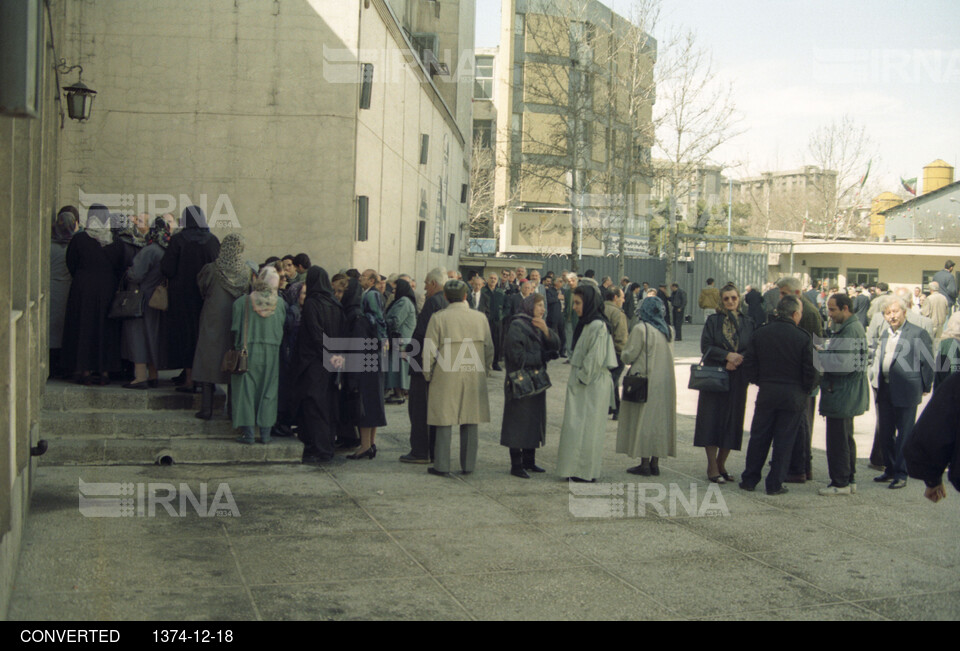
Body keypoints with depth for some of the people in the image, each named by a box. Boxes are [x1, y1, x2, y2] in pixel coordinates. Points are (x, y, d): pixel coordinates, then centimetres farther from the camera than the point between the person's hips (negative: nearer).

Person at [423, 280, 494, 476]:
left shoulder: (438, 318, -6)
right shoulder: (480, 318, 3)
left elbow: (430, 351, -6)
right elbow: (489, 349, 9)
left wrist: (428, 375, 7)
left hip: (446, 378, -3)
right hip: (474, 378, 3)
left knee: (445, 422, 3)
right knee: (470, 421, 10)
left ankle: (442, 466, 4)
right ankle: (468, 465, 15)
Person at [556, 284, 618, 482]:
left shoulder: (597, 326, -17)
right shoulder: (586, 324, 11)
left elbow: (595, 358, -20)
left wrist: (580, 379, -14)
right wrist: (575, 379, 13)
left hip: (592, 384, -9)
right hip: (583, 382, 9)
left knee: (586, 427, -3)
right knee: (578, 426, 12)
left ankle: (586, 472, 5)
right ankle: (579, 470, 18)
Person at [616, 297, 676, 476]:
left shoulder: (641, 329, -14)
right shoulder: (668, 330, 7)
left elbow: (629, 356, -12)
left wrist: (623, 355, 9)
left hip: (645, 381, -6)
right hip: (665, 383, 7)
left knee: (644, 420, 0)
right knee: (660, 420, 11)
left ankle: (645, 464, 0)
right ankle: (655, 463, 14)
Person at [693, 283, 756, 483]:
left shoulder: (748, 323, 7)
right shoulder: (713, 321, 3)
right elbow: (706, 346, -7)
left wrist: (737, 360, -15)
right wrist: (727, 355, -18)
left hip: (737, 379, 2)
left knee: (732, 421, 3)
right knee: (712, 420, -5)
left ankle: (721, 464, 15)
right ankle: (712, 467, 0)